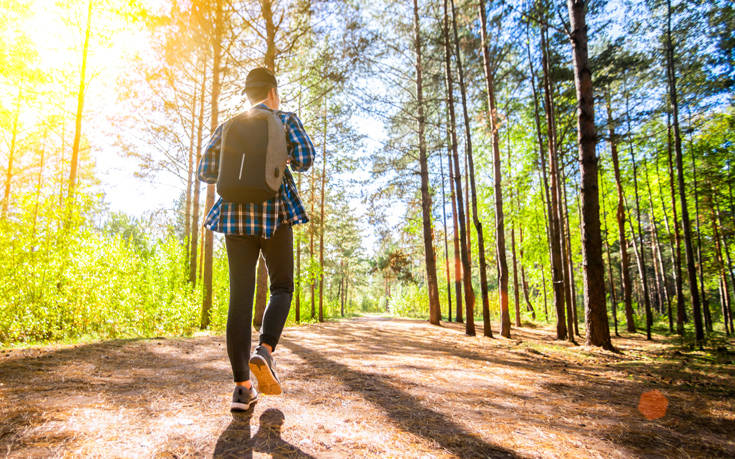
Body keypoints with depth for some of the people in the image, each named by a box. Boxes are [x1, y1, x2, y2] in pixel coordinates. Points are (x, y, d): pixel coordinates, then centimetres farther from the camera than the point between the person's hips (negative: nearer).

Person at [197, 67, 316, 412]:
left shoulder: (228, 126, 16)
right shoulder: (286, 119, 8)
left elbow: (205, 172, 11)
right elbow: (304, 159, -7)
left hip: (236, 214, 3)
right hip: (275, 213, -3)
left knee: (240, 296, 1)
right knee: (281, 288, 12)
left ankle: (242, 387, -1)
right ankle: (265, 351, -13)